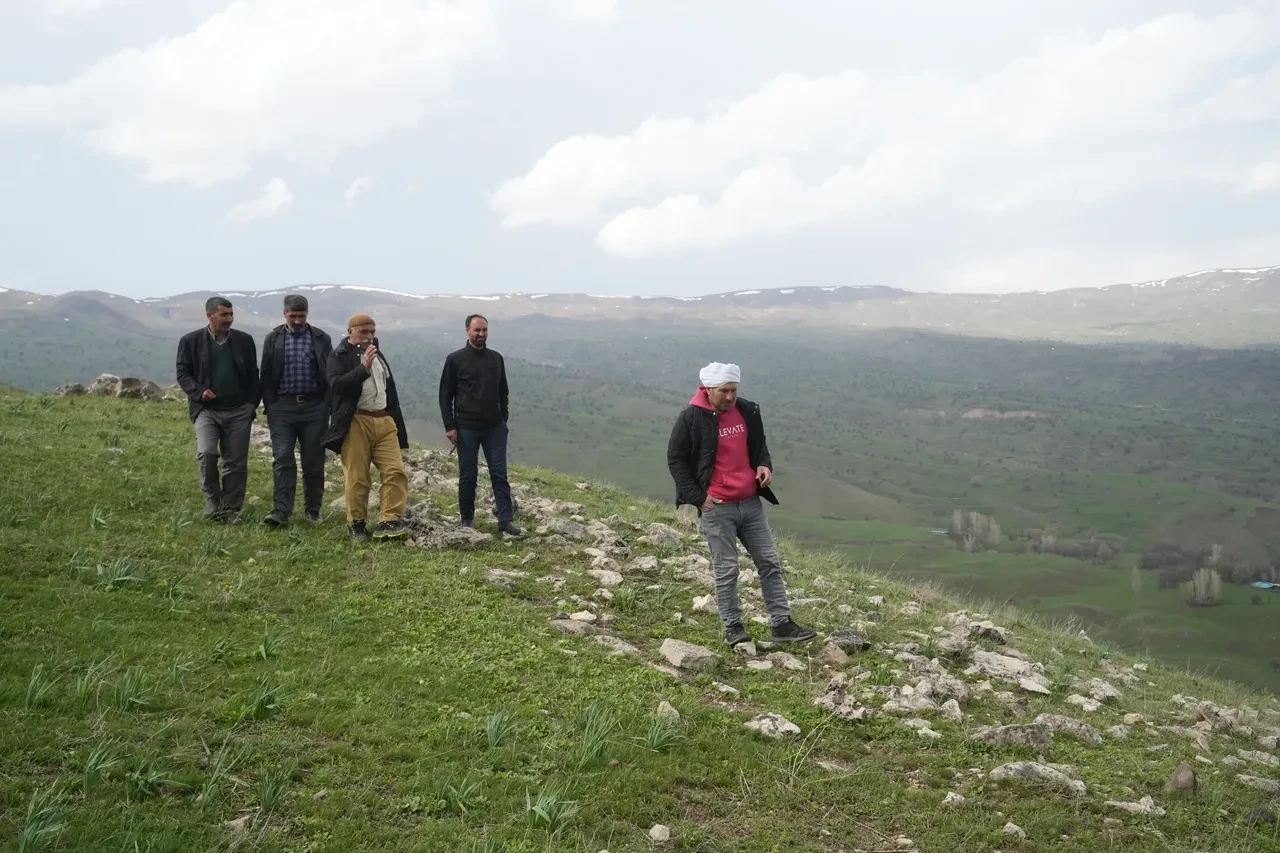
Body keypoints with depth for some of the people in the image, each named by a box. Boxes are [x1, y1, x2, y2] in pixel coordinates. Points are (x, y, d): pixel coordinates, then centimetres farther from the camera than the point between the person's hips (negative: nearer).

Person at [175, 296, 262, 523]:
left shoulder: (244, 340, 9)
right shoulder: (190, 341, 3)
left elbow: (253, 375, 12)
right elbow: (183, 374, 5)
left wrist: (252, 405, 2)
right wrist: (199, 392, -12)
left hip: (239, 411, 2)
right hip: (206, 409, -2)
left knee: (236, 462, 2)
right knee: (206, 454, -20)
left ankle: (230, 509, 12)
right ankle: (213, 500, 1)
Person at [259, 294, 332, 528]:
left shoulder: (321, 339, 5)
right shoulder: (273, 339, 6)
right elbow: (266, 375, 8)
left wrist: (329, 406, 2)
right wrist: (268, 407, 3)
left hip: (314, 407, 1)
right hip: (282, 407, 0)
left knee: (314, 462, 5)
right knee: (282, 459, -9)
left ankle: (312, 510, 17)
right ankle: (280, 511, -11)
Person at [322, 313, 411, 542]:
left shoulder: (377, 355, 21)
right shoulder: (339, 356, 1)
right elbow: (337, 384, -17)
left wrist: (397, 423, 23)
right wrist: (364, 367, -24)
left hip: (384, 421, 6)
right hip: (355, 423, -6)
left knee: (395, 471, -8)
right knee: (357, 477, -2)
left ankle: (390, 521, -7)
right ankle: (355, 524, 11)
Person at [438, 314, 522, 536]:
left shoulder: (496, 359, 9)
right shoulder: (455, 359, -1)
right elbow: (445, 395, -1)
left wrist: (503, 420, 8)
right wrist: (449, 426, -7)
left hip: (495, 427, 3)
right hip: (466, 428, -3)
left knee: (499, 474, -1)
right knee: (468, 476, 4)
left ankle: (506, 519, 1)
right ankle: (467, 520, 15)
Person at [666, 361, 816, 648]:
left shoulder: (748, 411, 4)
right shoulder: (691, 419, -11)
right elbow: (675, 460, -4)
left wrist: (765, 464, -1)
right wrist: (697, 497, -9)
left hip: (751, 503, 5)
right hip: (717, 508, -5)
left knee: (770, 562, 8)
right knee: (726, 570, 3)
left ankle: (782, 624, 16)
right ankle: (732, 626, 17)